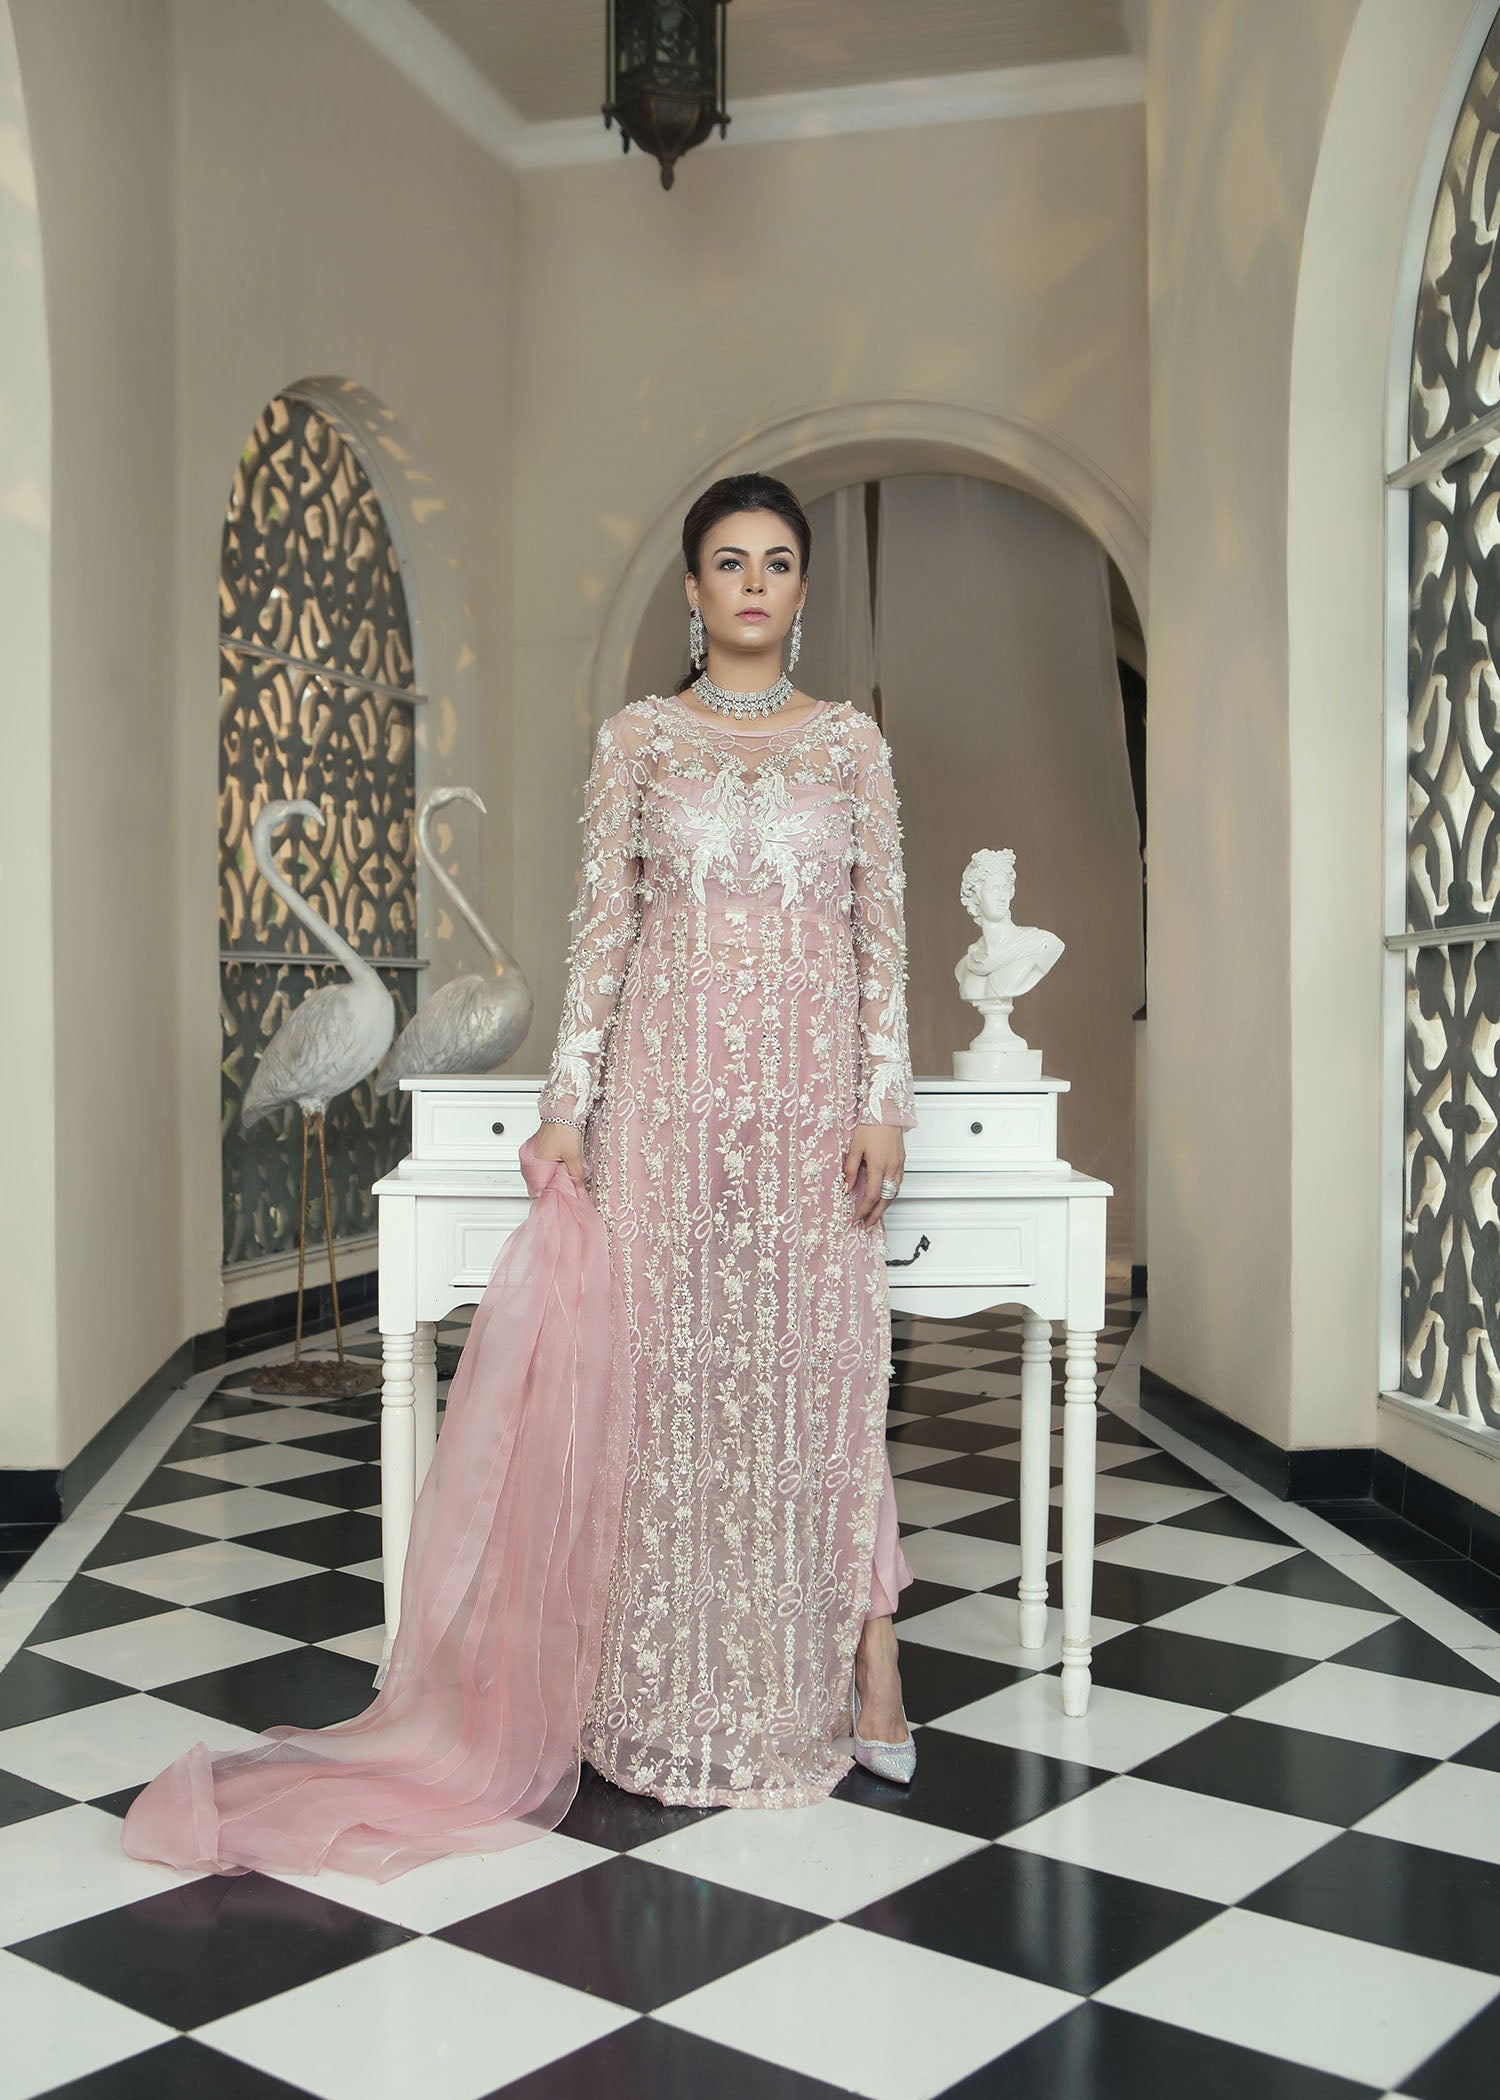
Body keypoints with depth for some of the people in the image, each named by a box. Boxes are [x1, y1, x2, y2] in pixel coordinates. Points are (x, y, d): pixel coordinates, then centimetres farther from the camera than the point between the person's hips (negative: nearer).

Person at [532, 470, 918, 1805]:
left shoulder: (853, 742, 9)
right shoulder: (638, 739, 7)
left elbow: (883, 934, 6)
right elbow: (602, 928, 3)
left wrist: (885, 1103, -3)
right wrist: (567, 1105, -4)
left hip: (811, 1091, 1)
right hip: (671, 1082, 0)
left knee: (823, 1365, 1)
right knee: (674, 1364, 2)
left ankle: (864, 1669, 9)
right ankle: (677, 1690, 14)